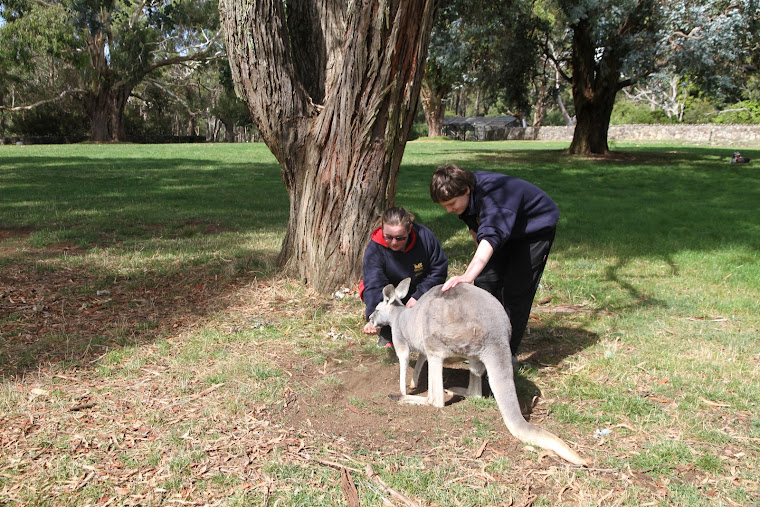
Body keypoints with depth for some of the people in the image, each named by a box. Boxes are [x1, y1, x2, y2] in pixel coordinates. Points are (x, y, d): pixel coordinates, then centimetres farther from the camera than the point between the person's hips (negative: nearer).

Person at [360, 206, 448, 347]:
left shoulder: (424, 236, -23)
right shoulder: (374, 248, -27)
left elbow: (439, 269, -15)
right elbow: (374, 285, -36)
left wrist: (418, 296, -23)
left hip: (417, 290, 1)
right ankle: (386, 335, -3)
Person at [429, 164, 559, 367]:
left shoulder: (493, 194, -41)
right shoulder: (465, 193, -16)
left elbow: (491, 236, -57)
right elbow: (475, 225, 5)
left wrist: (468, 275, -70)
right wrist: (481, 257, 11)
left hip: (536, 227, -8)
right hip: (506, 233, 8)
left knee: (516, 289, -13)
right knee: (486, 280, 1)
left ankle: (509, 353, -2)